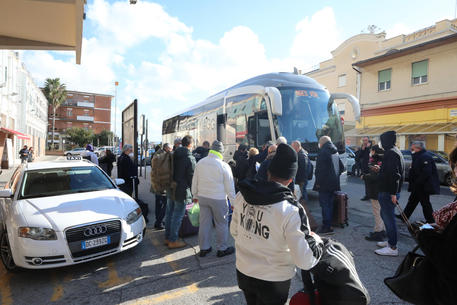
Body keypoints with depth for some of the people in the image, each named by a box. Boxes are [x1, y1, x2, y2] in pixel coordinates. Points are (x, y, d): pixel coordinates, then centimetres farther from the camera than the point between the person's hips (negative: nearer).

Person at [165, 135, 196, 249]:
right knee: (177, 216, 1)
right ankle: (173, 241, 11)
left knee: (169, 213, 16)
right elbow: (192, 177, -13)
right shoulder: (190, 158, -15)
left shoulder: (173, 155, 7)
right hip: (182, 191, -8)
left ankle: (167, 237, 29)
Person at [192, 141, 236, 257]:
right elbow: (229, 186, -8)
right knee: (221, 224, 9)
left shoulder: (200, 163, 1)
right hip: (218, 199, -5)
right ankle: (222, 249, 20)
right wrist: (233, 202, 0)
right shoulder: (223, 165, -13)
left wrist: (195, 195, 22)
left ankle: (204, 248, 25)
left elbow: (195, 182, 10)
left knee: (204, 223, 14)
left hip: (202, 197, 5)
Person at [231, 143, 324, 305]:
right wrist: (316, 240, -7)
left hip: (243, 272, 4)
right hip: (273, 281, -4)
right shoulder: (291, 210, -28)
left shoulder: (242, 195, -11)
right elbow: (305, 261, -25)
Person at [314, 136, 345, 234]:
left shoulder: (323, 152, -13)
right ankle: (328, 225, 22)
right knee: (330, 204, 14)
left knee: (325, 205, -4)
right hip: (334, 183, 9)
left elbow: (320, 169, -18)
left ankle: (326, 227, -3)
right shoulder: (335, 152, 14)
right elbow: (342, 167, 20)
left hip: (324, 184, -9)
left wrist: (318, 182, -12)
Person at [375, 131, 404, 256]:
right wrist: (380, 169, 29)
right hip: (390, 191, 11)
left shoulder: (391, 153, -18)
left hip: (388, 193, -11)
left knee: (389, 218, -4)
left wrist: (393, 193, -25)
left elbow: (394, 175, -25)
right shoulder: (395, 151, 15)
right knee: (385, 215, 20)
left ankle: (392, 248, 5)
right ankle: (390, 241, 32)